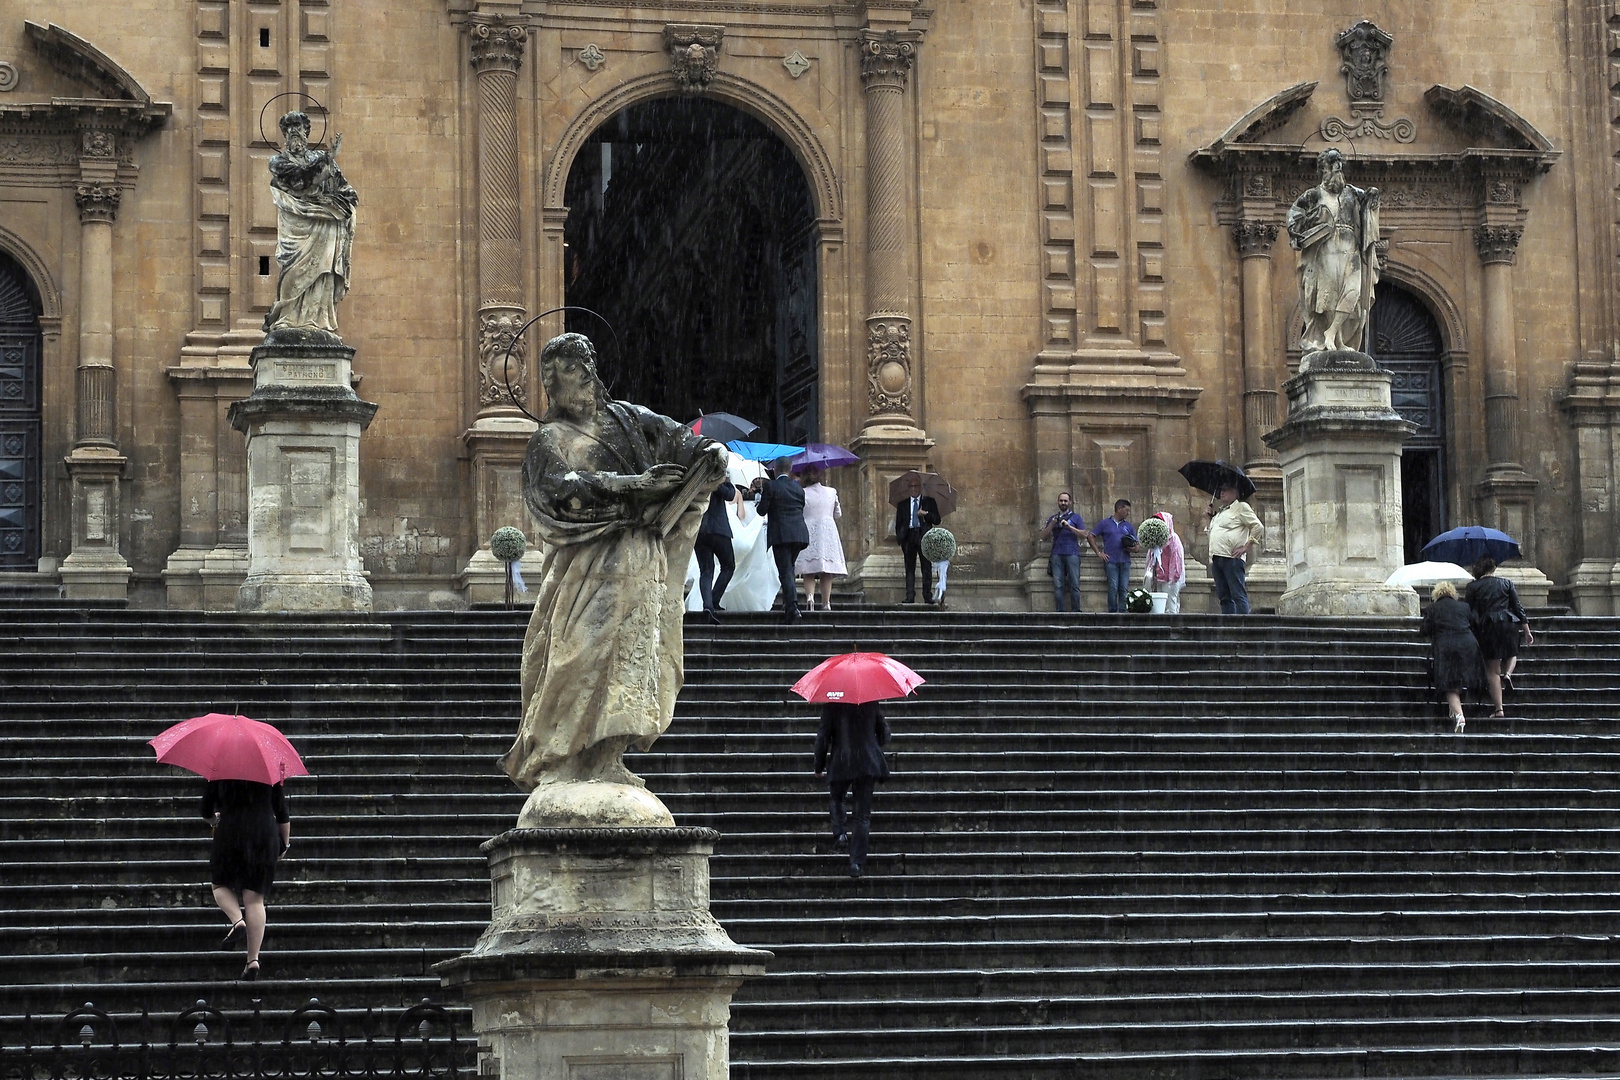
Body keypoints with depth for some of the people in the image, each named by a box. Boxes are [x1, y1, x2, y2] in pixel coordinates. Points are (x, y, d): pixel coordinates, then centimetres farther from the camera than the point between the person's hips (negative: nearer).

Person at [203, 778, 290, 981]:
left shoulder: (218, 777, 4)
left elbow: (206, 814, 11)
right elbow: (282, 814, 7)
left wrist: (215, 820, 34)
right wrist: (285, 843, 19)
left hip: (230, 834, -2)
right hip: (265, 837, 2)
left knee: (220, 884, 21)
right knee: (255, 899, 3)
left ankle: (238, 921, -9)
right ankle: (253, 960, -4)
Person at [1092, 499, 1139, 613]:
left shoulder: (1129, 526, 18)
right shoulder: (1105, 523, 10)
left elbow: (1136, 547, 17)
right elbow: (1091, 537, 9)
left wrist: (1132, 548, -7)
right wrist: (1099, 553, 1)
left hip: (1125, 561, 3)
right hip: (1111, 561, -3)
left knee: (1124, 588, -3)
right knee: (1113, 588, -8)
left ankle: (1123, 612, 0)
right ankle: (1112, 612, -4)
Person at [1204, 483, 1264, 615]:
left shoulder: (1241, 507, 1)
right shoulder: (1220, 512, 25)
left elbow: (1258, 527, -6)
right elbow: (1212, 532, 35)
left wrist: (1246, 547, -11)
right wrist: (1209, 517, 20)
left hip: (1232, 558, -8)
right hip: (1216, 559, 8)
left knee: (1238, 595, -12)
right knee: (1224, 596, 5)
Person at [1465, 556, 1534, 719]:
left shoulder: (1473, 587, 6)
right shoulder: (1506, 583, 11)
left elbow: (1469, 613, 3)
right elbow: (1518, 607, 9)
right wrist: (1527, 631, 13)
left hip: (1487, 627, -1)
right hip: (1510, 624, 1)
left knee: (1492, 671, 2)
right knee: (1511, 654, 29)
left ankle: (1499, 709, -3)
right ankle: (1508, 673, -6)